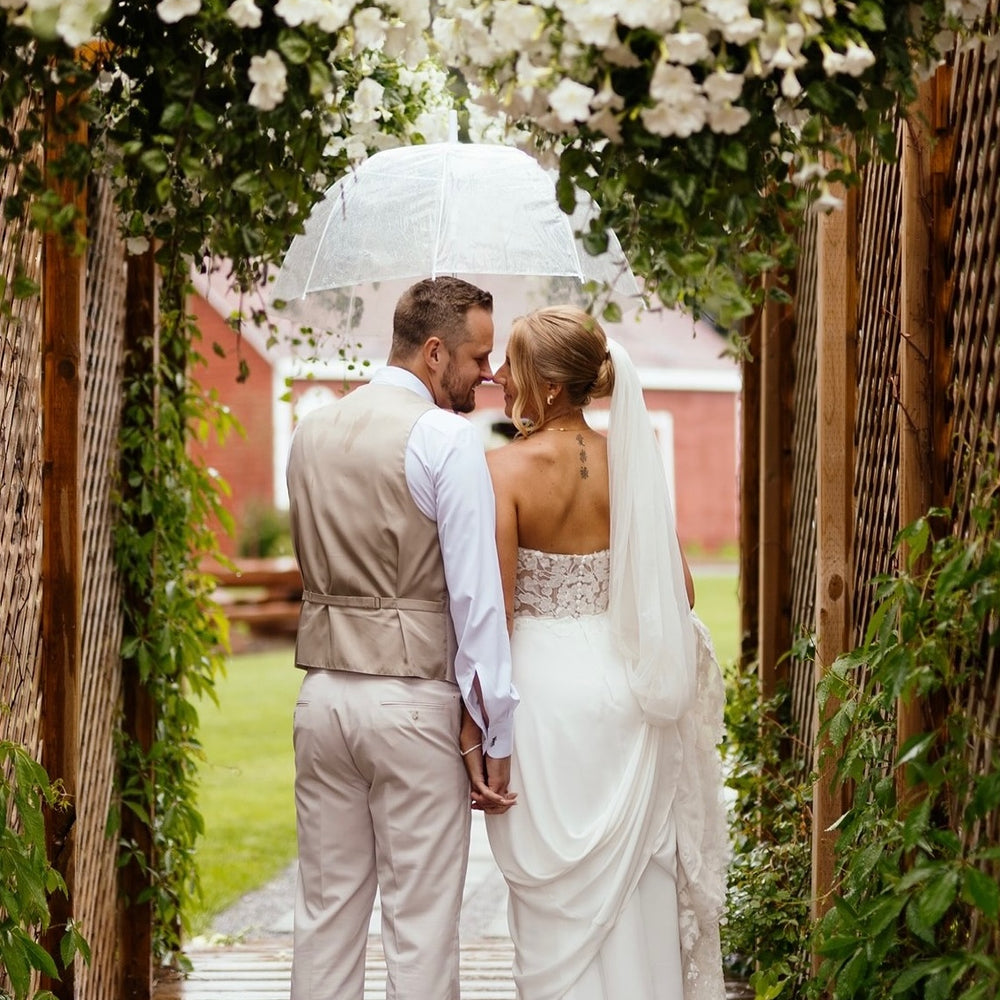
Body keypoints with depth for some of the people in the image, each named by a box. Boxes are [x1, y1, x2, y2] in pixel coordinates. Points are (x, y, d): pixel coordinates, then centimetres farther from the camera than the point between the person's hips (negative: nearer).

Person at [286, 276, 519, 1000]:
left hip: (323, 691, 6)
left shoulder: (312, 432, 10)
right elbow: (476, 594, -14)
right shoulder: (448, 438, -11)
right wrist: (496, 734, -10)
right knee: (421, 924, 1)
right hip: (415, 700, -6)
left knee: (326, 913, 12)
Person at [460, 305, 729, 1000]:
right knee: (633, 895, 12)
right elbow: (680, 590, 3)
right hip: (622, 684, 4)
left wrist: (473, 731, -9)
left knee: (557, 901, 5)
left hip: (542, 685, -4)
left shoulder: (506, 469, -12)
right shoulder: (629, 460, 0)